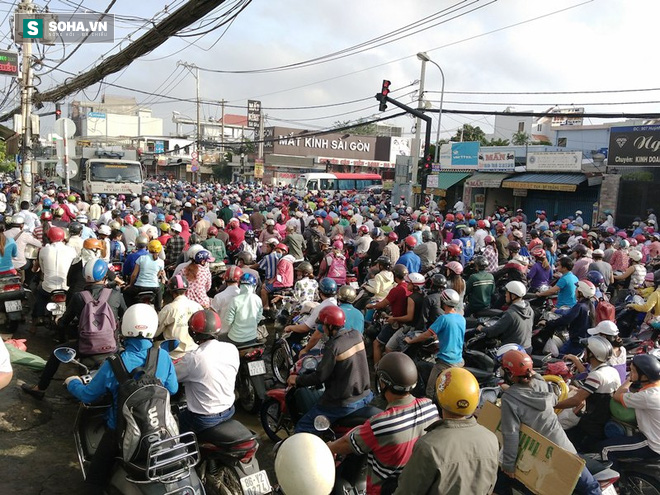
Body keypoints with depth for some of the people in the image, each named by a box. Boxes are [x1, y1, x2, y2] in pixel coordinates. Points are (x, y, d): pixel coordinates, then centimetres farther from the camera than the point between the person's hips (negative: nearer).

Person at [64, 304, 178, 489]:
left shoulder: (114, 363, -21)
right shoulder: (163, 356, -14)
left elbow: (88, 396, -8)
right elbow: (172, 389, 0)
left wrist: (72, 383, 13)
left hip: (121, 430, -3)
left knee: (98, 474, 16)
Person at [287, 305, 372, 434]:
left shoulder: (333, 346, -20)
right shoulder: (357, 335, 1)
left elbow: (320, 377, -17)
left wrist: (297, 379, -2)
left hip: (344, 404, -8)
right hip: (365, 397, 8)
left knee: (302, 428, 0)